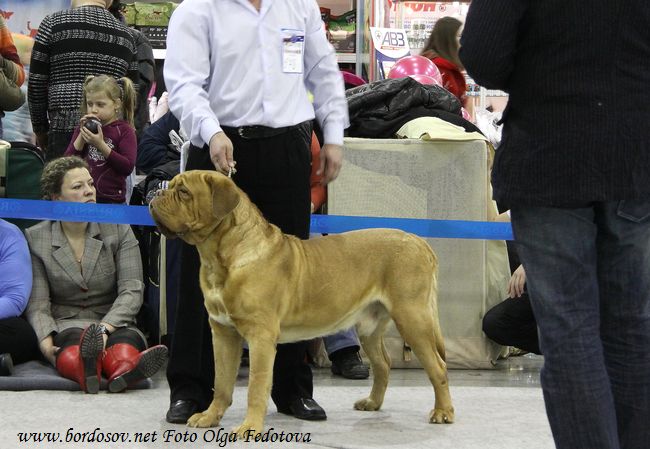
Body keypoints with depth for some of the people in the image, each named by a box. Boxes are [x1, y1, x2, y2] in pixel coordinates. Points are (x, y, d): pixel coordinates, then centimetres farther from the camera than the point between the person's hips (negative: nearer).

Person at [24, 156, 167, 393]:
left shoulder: (118, 228, 6)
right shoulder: (35, 238, 4)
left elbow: (131, 290, -3)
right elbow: (37, 305, -2)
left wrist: (104, 328, -22)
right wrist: (46, 344, -23)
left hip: (114, 323, 1)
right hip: (64, 325, -1)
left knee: (127, 339, -36)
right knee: (74, 337, -38)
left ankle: (123, 368, -73)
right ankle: (85, 365, -75)